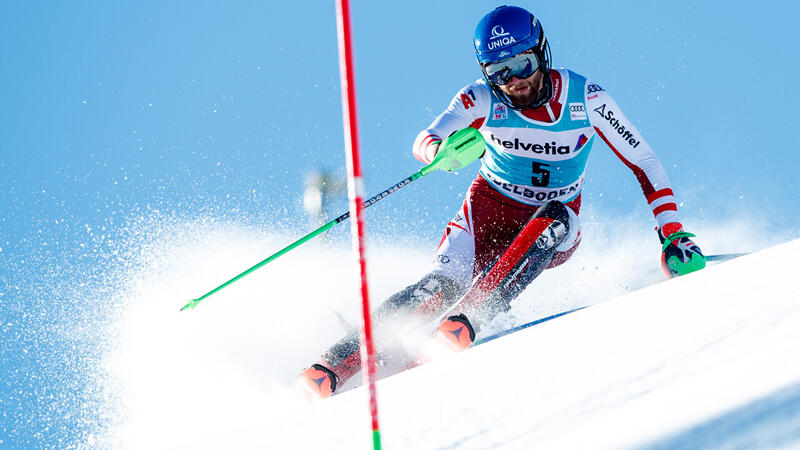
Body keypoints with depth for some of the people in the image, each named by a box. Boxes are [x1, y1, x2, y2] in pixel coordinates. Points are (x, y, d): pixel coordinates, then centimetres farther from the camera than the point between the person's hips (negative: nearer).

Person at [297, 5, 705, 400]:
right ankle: (336, 362, -27)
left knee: (556, 216, -34)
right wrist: (445, 151, -51)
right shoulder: (482, 100, -14)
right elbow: (423, 143, -27)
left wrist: (672, 234, -13)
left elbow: (644, 162, -6)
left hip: (552, 233, 1)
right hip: (490, 208, -1)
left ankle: (467, 317, -41)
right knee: (444, 283, -25)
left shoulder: (587, 100, -14)